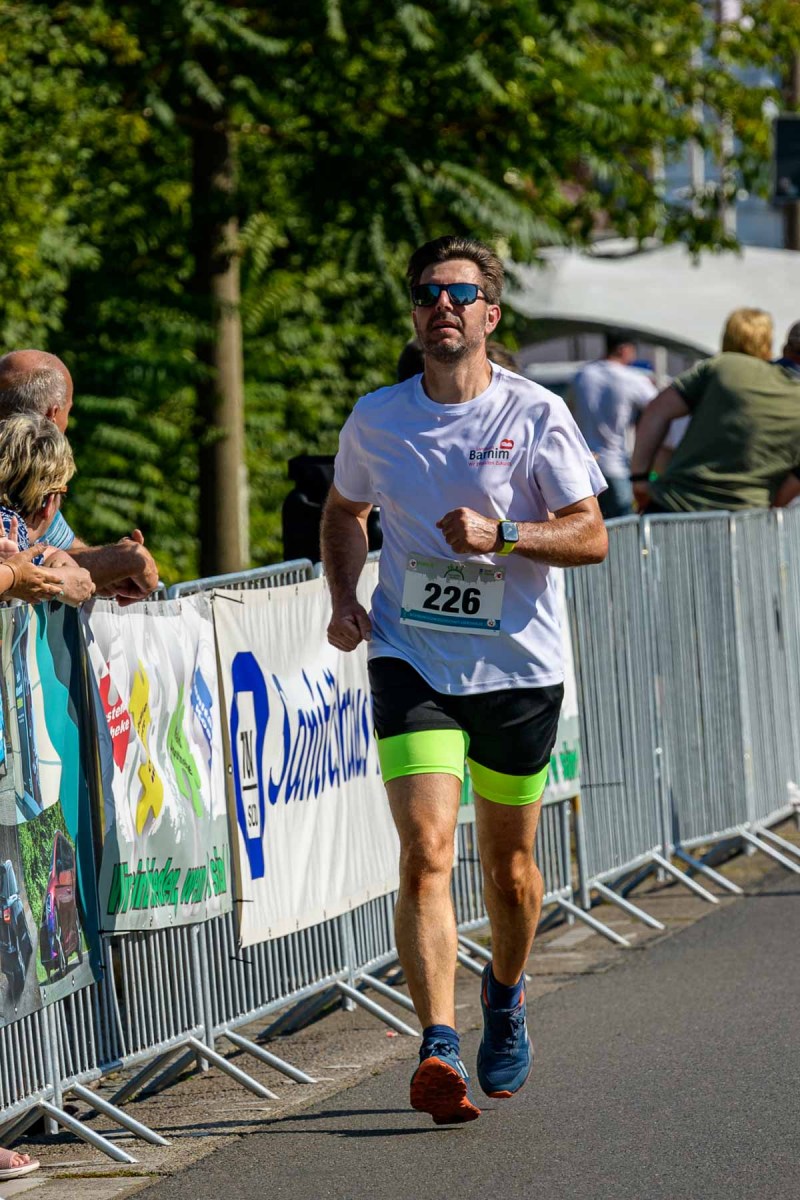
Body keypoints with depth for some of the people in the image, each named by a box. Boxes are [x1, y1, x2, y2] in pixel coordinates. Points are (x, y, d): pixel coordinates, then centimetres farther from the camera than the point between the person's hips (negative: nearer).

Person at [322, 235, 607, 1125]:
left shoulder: (535, 415, -5)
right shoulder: (376, 419, 3)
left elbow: (591, 535, -6)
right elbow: (343, 511, 21)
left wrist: (501, 535, -22)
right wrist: (343, 598, 4)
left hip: (518, 666, 0)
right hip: (411, 660, 0)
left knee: (508, 864, 12)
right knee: (426, 853, -17)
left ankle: (505, 994, 42)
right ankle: (437, 1050, -24)